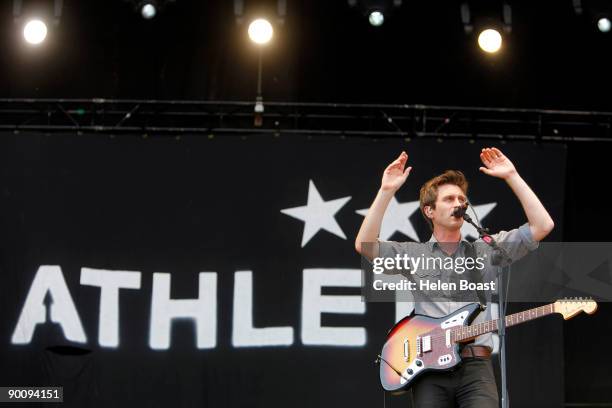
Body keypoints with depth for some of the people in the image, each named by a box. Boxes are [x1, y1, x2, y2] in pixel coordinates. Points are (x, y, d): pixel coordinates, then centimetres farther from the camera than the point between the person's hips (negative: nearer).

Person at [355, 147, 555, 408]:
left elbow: (543, 226, 6)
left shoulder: (487, 250, 14)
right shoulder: (412, 254, 12)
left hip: (475, 366, 0)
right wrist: (387, 191, -7)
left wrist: (512, 177, 3)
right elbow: (364, 245, -3)